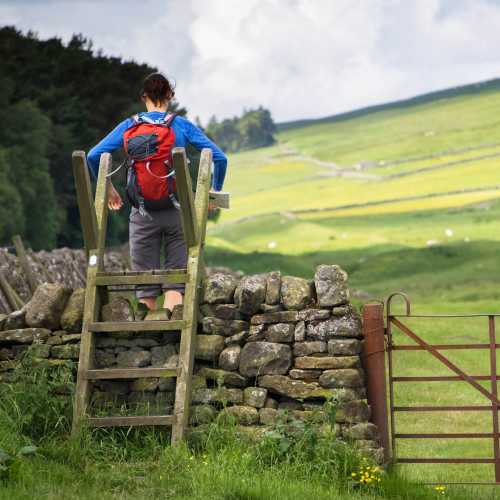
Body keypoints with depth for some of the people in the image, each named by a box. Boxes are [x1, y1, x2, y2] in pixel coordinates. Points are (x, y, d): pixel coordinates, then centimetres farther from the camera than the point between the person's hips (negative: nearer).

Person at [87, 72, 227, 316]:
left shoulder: (129, 126, 3)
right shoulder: (182, 126, 0)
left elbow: (93, 156, -2)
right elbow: (220, 158, -4)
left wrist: (108, 189, 11)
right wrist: (214, 193, 10)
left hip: (142, 214, 1)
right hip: (176, 211, -1)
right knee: (176, 279, 2)